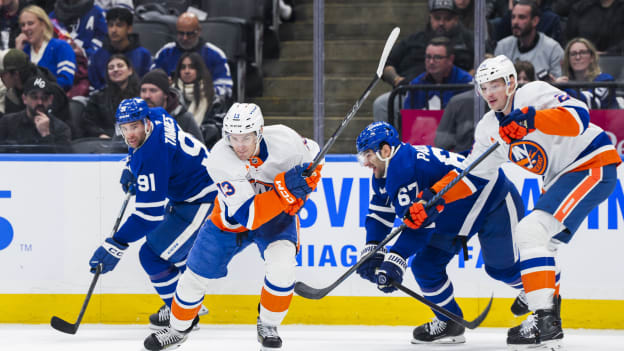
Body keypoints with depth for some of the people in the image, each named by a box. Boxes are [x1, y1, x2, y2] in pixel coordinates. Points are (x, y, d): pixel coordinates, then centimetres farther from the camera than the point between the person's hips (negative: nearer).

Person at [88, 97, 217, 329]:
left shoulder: (153, 155, -32)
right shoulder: (157, 117, -4)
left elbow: (149, 213, -32)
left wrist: (115, 247, -33)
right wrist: (130, 168, 10)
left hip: (203, 202, -11)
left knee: (152, 254, -10)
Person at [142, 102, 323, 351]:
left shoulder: (285, 139, -28)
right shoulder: (220, 160, -34)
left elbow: (312, 154, -2)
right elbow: (248, 216, -39)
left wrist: (306, 184, -18)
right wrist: (283, 190, -51)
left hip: (278, 216, 0)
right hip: (231, 219, 0)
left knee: (281, 265, -26)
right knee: (197, 275, 4)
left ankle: (268, 327, 0)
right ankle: (178, 329, 34)